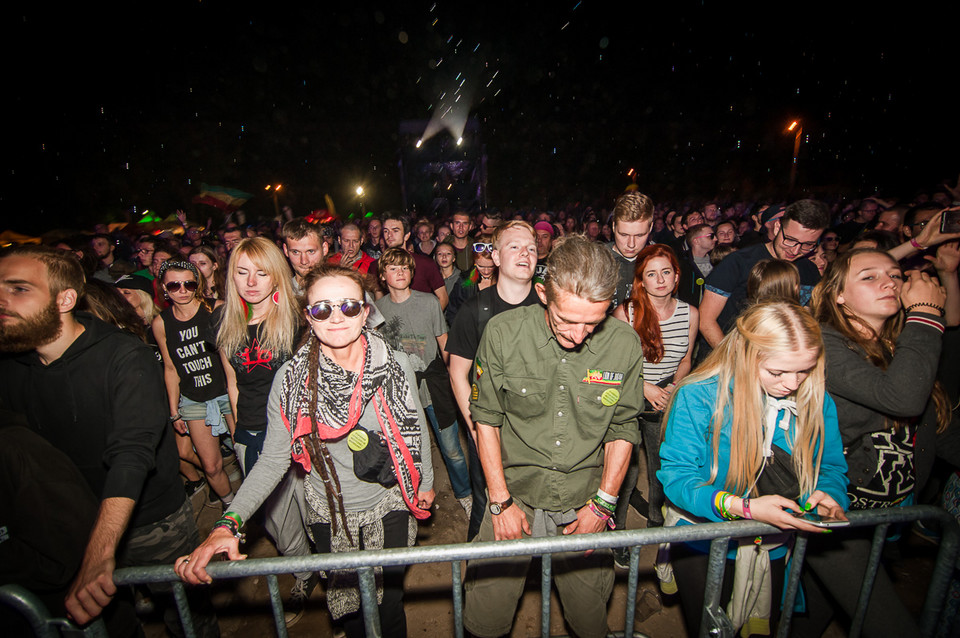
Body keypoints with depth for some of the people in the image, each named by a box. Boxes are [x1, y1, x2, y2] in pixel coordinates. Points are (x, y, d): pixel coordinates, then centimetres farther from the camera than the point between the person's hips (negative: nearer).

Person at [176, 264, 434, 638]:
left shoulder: (395, 366, -16)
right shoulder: (291, 379, -17)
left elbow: (416, 426, -1)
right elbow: (273, 460, -11)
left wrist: (426, 481, 9)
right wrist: (228, 524, -21)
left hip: (389, 507, 0)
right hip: (329, 513, 1)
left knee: (389, 603, 15)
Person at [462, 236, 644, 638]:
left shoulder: (625, 344, -10)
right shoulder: (503, 333, -15)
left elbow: (622, 429, 2)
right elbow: (486, 419, -4)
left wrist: (602, 504, -1)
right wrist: (501, 500, -5)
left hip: (584, 501, 1)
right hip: (515, 493, -1)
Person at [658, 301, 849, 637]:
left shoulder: (817, 403, -9)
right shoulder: (698, 396, -25)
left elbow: (831, 467, 3)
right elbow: (676, 475, -24)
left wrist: (828, 495, -19)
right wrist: (743, 507, -35)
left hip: (777, 548, 5)